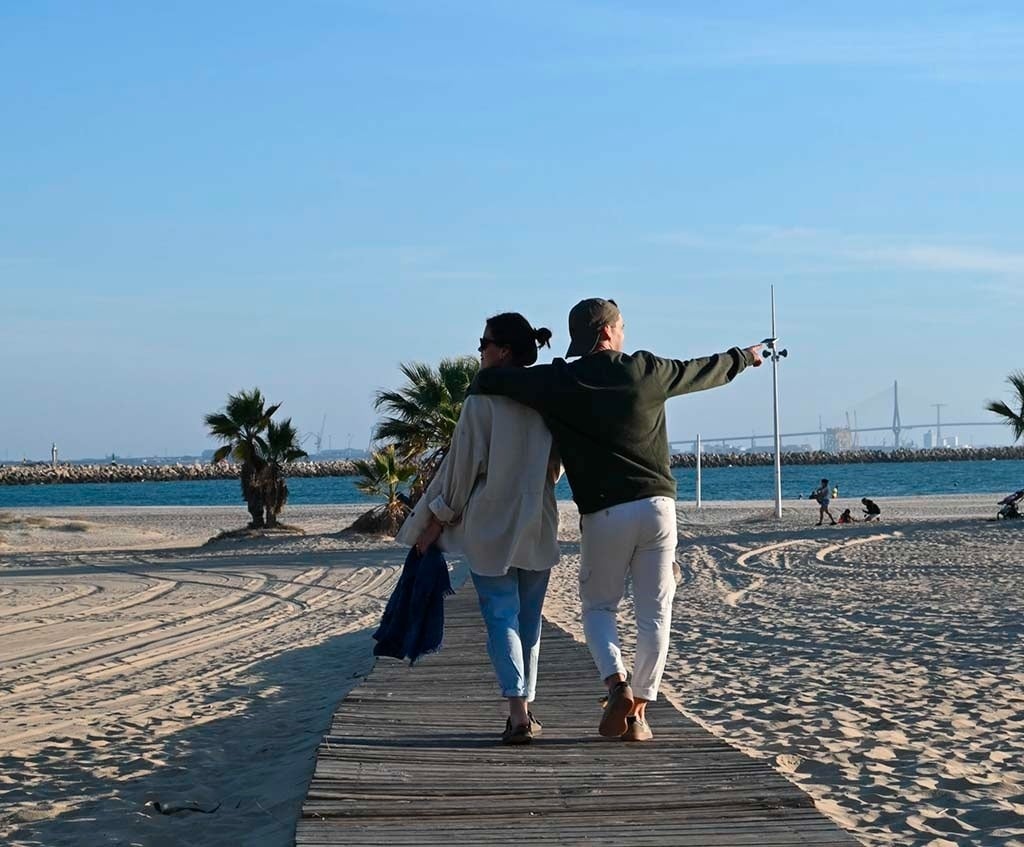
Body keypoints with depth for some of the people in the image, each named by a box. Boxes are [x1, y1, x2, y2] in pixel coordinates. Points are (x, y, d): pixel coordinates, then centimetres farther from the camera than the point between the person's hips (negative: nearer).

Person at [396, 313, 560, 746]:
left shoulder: (483, 398, -13)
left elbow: (463, 464, -10)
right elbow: (557, 464, 10)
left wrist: (436, 520, -1)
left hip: (491, 523, -4)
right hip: (539, 523, 4)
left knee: (501, 617, -2)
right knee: (529, 619, 13)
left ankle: (518, 712, -16)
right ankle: (525, 709, 18)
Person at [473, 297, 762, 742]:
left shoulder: (558, 382, -2)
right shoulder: (645, 370, 3)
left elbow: (487, 380, -3)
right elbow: (704, 370, 20)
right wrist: (745, 356, 39)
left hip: (602, 513, -1)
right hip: (656, 506, 1)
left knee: (598, 606, 14)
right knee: (654, 614, 7)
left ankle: (618, 685, -8)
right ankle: (639, 711, 6)